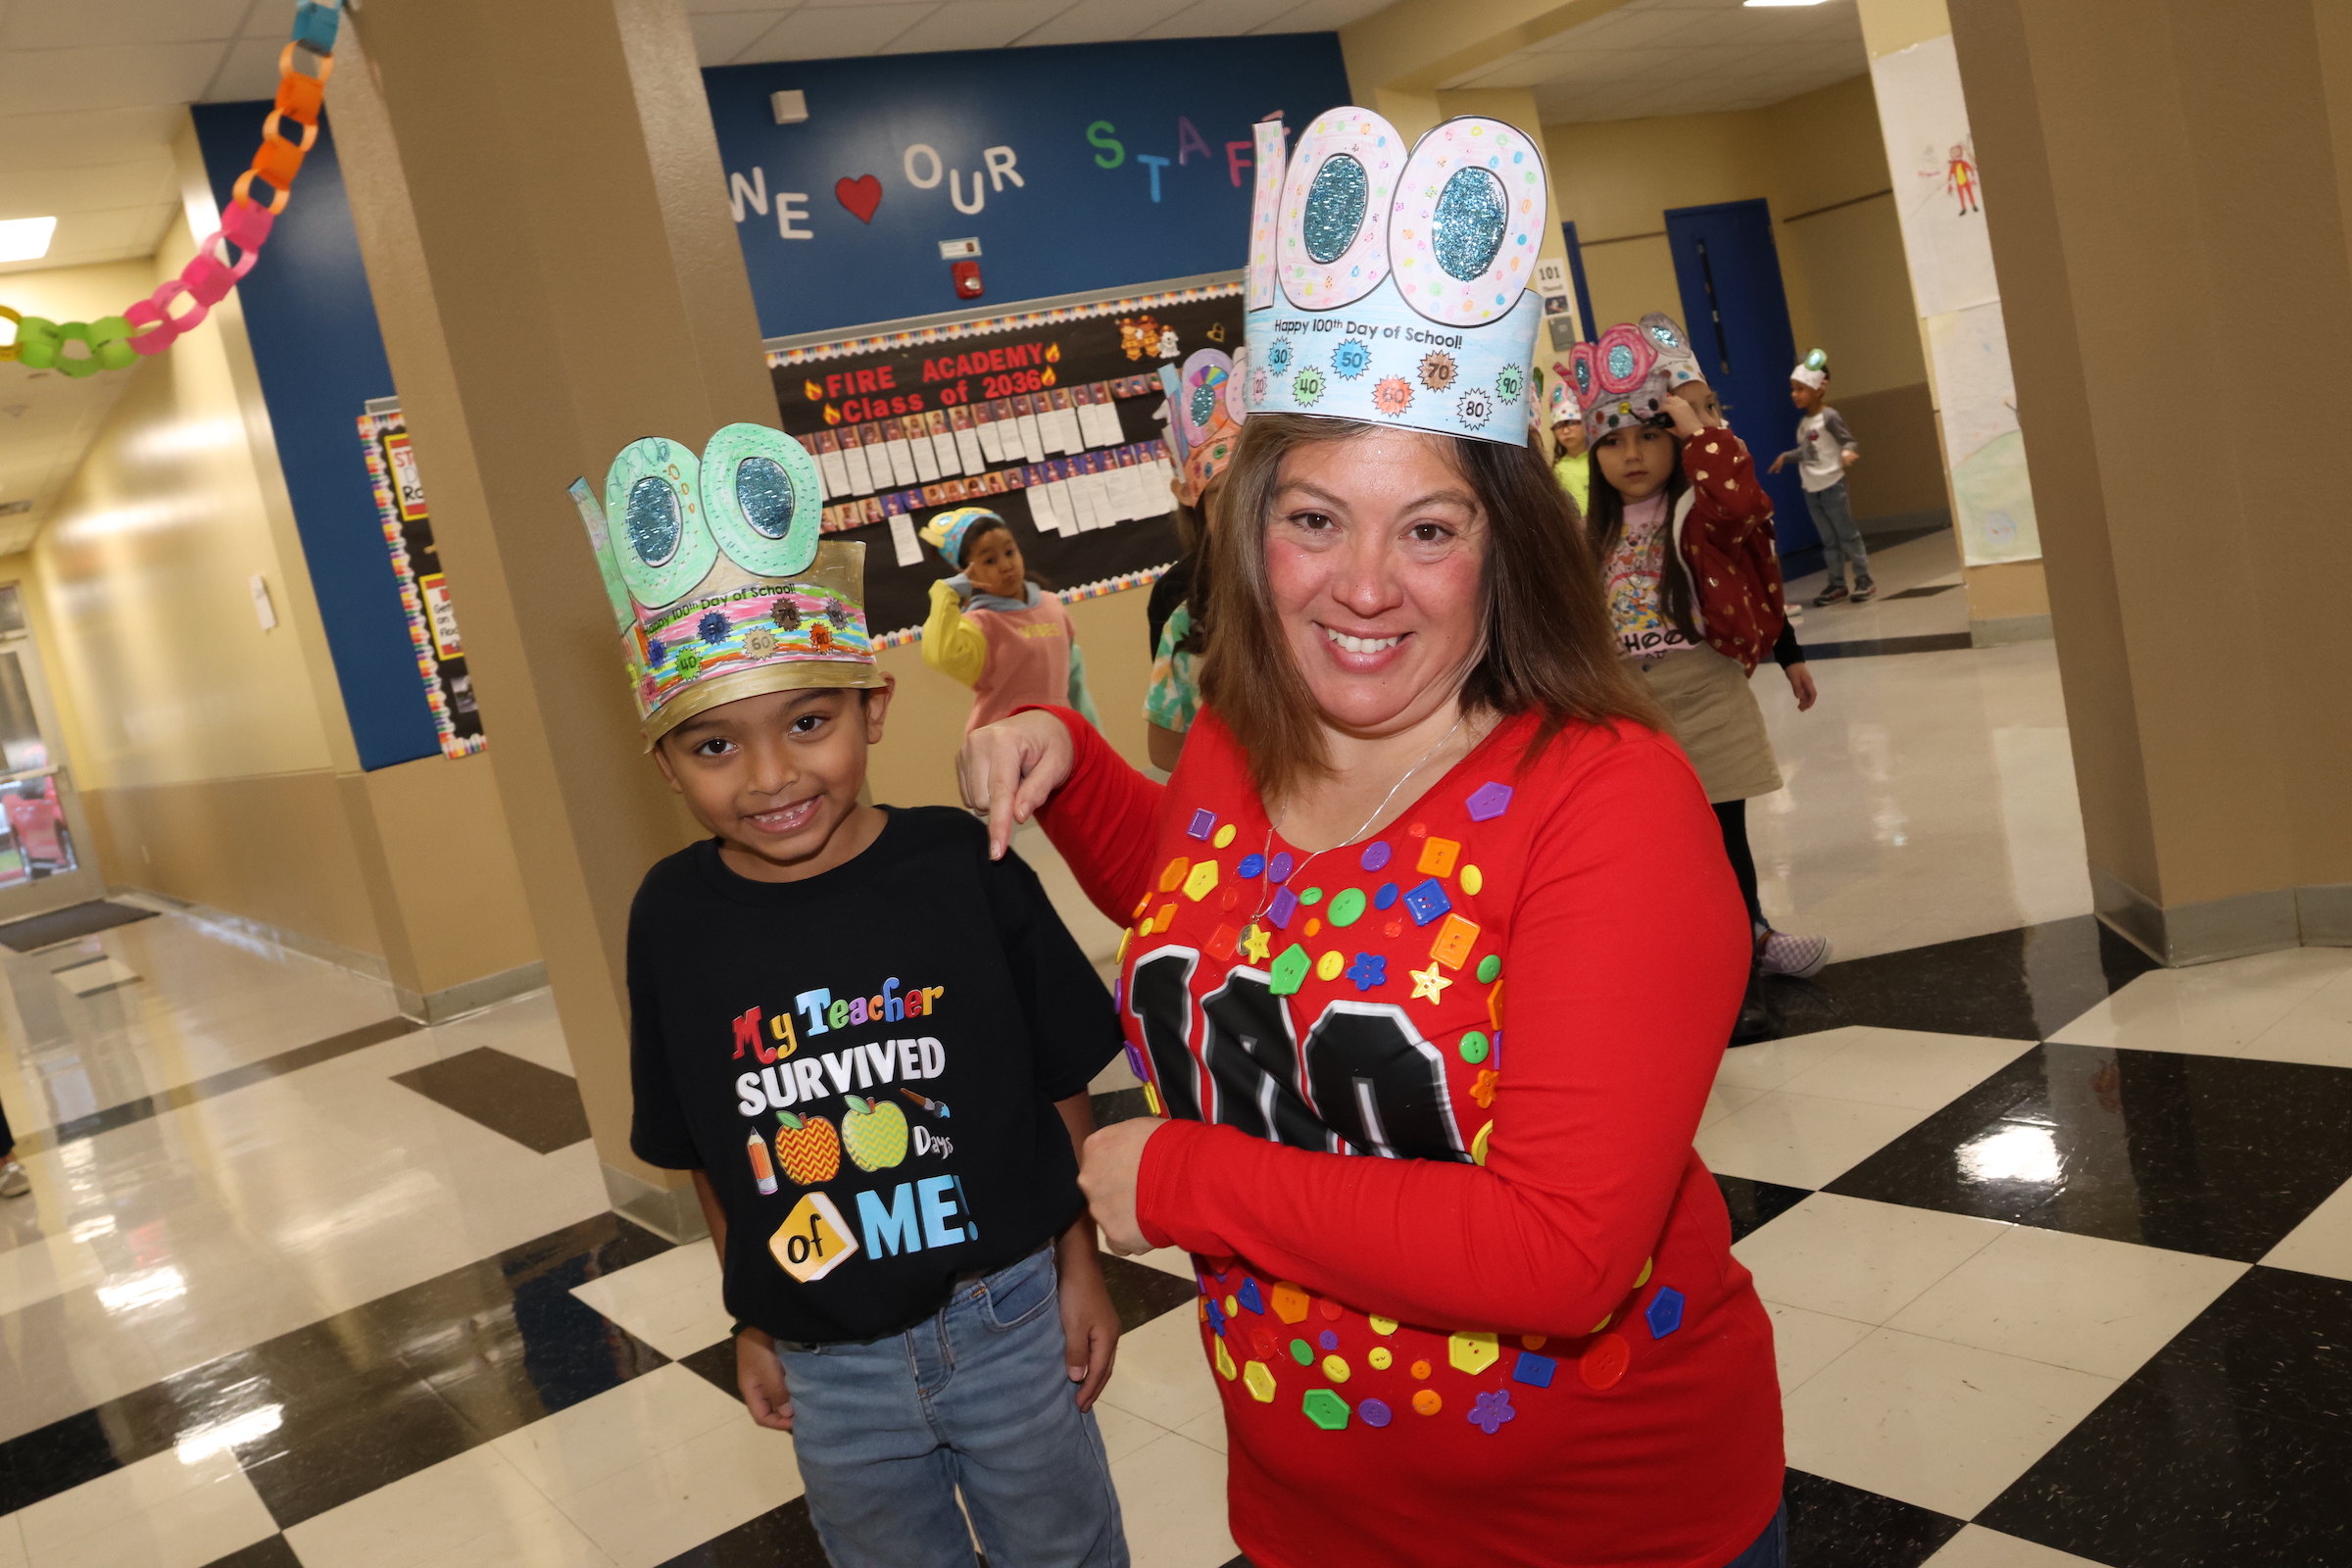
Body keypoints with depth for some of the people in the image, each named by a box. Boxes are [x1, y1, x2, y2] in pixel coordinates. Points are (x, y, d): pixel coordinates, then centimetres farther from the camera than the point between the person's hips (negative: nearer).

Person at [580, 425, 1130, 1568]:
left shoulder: (960, 865, -16)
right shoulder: (676, 917, -10)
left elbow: (1060, 1085, -5)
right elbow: (705, 1150, 2)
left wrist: (1080, 1265, -1)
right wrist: (751, 1325, 8)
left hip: (1009, 1317, -1)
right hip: (828, 1366, 2)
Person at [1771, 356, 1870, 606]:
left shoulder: (1829, 417, -13)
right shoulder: (1803, 421, 10)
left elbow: (1848, 441, -17)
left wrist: (1847, 452, -37)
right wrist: (1786, 456, 18)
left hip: (1832, 486, -7)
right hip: (1811, 489, 7)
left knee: (1847, 534, 0)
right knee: (1828, 540, 11)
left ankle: (1864, 580, 8)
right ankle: (1836, 584, 15)